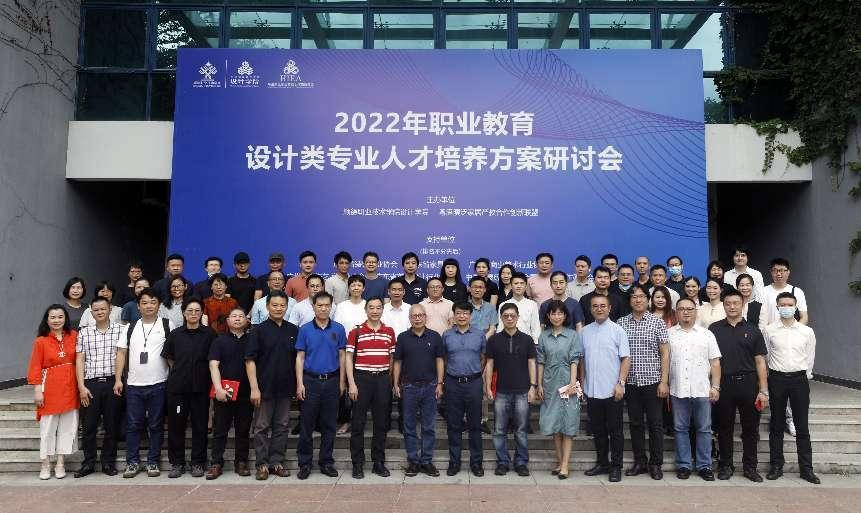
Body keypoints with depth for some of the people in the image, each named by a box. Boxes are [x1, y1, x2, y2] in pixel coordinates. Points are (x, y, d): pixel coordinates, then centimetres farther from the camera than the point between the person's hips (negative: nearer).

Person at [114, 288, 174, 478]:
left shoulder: (167, 325, 1)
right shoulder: (131, 327, 10)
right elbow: (121, 353, 11)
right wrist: (118, 379, 3)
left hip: (158, 384, -2)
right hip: (134, 384, 3)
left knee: (156, 426, 5)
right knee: (133, 425, 7)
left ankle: (153, 462, 14)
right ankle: (132, 462, 17)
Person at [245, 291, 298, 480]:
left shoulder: (294, 331, 7)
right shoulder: (259, 330, -3)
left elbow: (298, 359, 11)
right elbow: (250, 360, -7)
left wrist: (299, 384, 4)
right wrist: (254, 388, -14)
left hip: (286, 388, 3)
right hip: (264, 388, -3)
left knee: (282, 427, 9)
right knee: (262, 427, 4)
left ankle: (277, 462, 19)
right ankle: (262, 464, 14)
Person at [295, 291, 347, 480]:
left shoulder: (338, 329, 3)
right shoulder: (305, 329, 1)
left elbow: (342, 357, 6)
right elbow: (300, 358, 1)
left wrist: (342, 382, 2)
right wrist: (300, 383, -6)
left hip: (332, 381, 1)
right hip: (311, 381, -1)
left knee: (329, 425, 7)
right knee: (307, 425, 4)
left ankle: (326, 462, 18)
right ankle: (304, 464, 14)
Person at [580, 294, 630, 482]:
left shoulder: (617, 330, -3)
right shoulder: (585, 331, 8)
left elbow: (626, 359, -6)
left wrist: (621, 383, -13)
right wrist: (582, 382, 10)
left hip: (612, 390, -4)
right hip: (591, 390, 4)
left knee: (615, 431, 5)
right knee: (598, 430, 14)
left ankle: (616, 466, 16)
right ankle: (602, 463, 27)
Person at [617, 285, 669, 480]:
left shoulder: (657, 322, -1)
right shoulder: (621, 322, 5)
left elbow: (665, 353, -3)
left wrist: (664, 381, -9)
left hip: (652, 381, -2)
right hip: (630, 382, 2)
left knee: (655, 424, 4)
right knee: (635, 423, 10)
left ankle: (656, 464, 16)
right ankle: (640, 462, 22)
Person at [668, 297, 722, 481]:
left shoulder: (707, 334, 7)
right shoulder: (669, 334, 7)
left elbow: (715, 363, 5)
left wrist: (715, 387, -2)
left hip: (702, 390, 0)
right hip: (678, 390, 0)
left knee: (704, 429, 5)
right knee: (680, 429, 6)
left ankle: (704, 466, 16)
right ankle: (683, 465, 15)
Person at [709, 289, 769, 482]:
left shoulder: (752, 330, 6)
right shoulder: (714, 329, 5)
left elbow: (760, 361, 4)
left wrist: (763, 390, -2)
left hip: (748, 383, 1)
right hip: (724, 384, 0)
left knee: (750, 428, 7)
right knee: (724, 428, 7)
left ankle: (750, 467, 19)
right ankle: (725, 465, 18)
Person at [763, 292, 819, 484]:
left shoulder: (807, 332, 3)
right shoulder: (769, 331, 1)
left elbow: (810, 358, 10)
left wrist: (804, 375, 9)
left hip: (799, 379, 0)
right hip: (777, 379, 0)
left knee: (802, 426, 5)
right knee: (777, 426, 7)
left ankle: (806, 468, 14)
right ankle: (776, 466, 15)